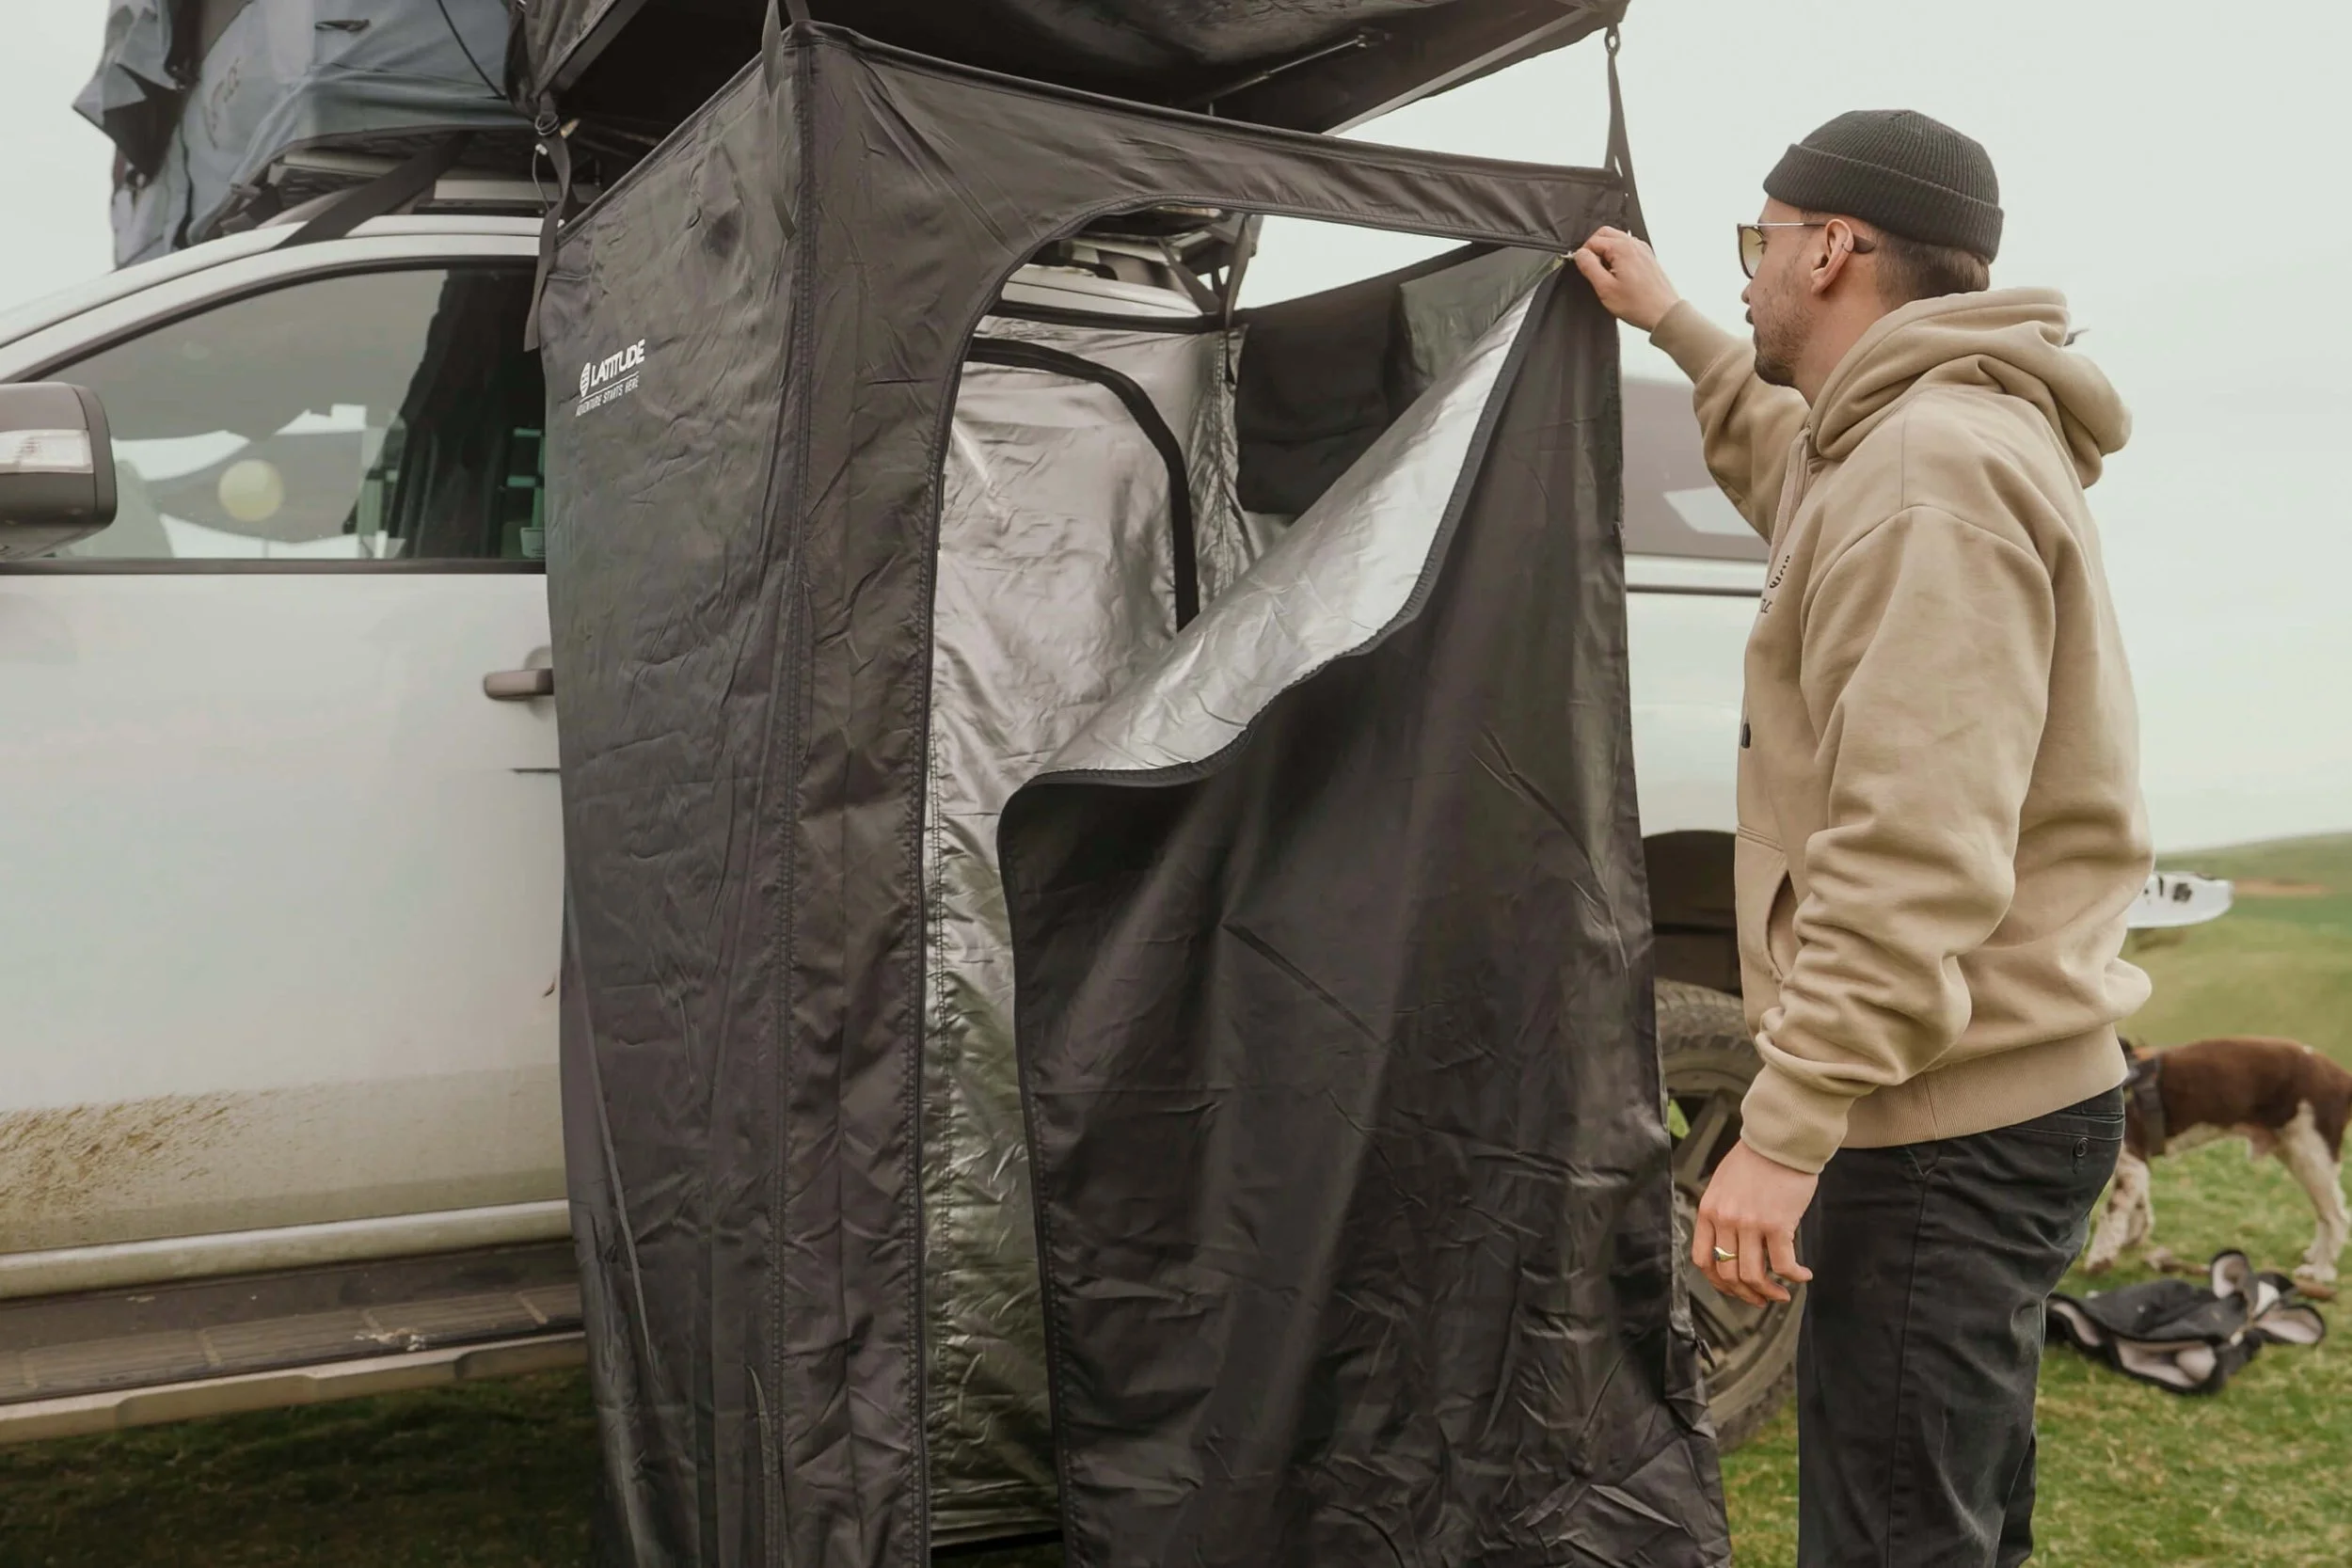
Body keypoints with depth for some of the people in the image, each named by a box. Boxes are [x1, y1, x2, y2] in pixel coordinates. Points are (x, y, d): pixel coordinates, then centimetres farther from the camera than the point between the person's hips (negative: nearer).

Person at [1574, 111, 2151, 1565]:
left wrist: (1787, 1128, -26)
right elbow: (1801, 465, 41)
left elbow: (1917, 857, -26)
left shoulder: (1929, 472, -18)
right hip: (2007, 1090, 11)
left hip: (1948, 1128, -11)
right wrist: (1673, 327, 43)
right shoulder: (1931, 438, 14)